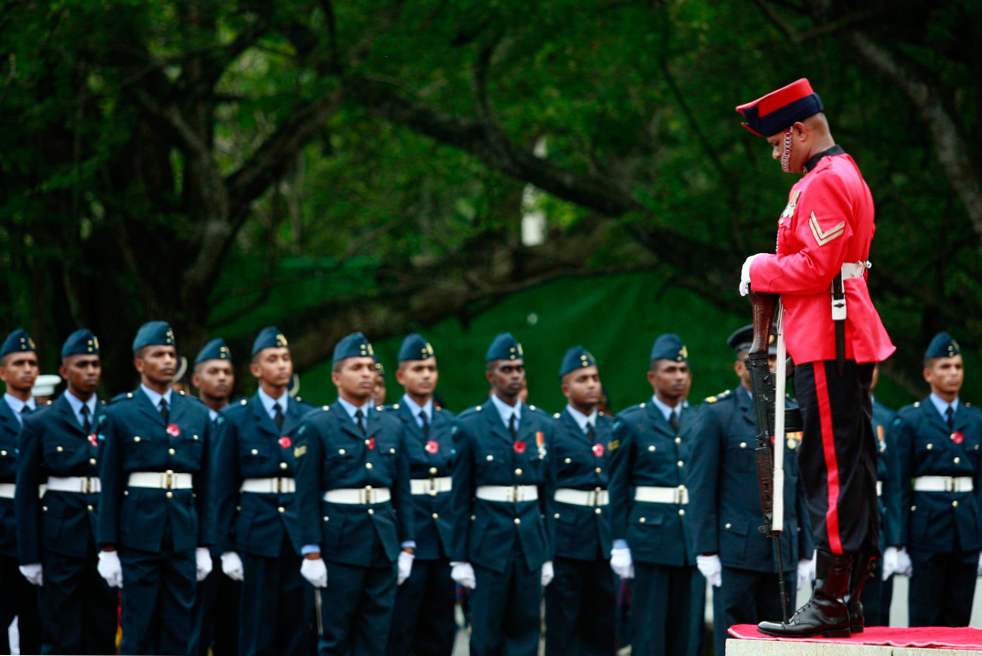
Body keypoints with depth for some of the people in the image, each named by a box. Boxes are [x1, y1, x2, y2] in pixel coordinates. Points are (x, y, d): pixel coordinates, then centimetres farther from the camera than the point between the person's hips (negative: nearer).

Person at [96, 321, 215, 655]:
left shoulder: (197, 414, 10)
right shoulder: (120, 414, 1)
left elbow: (204, 484, 12)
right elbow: (109, 485, -1)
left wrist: (204, 545, 8)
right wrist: (107, 549, -5)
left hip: (183, 535, 3)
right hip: (139, 535, -3)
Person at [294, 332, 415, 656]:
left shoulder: (392, 426, 12)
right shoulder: (317, 426, -3)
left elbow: (402, 491, 14)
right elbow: (307, 495, -6)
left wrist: (407, 547, 9)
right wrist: (311, 553, -10)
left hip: (384, 544, 4)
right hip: (341, 541, -4)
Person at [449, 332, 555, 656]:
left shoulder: (541, 424, 9)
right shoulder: (470, 425, -3)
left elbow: (548, 493, 11)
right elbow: (460, 496, -2)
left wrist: (548, 553, 9)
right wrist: (459, 558, -5)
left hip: (531, 541, 3)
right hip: (488, 541, -3)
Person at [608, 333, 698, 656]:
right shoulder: (631, 423, 1)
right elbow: (618, 488, 1)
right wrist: (619, 545, -3)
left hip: (692, 541, 3)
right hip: (649, 537, -3)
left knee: (686, 630, 4)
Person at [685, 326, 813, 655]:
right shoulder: (716, 415, -1)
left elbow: (802, 489, 15)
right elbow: (701, 488, -4)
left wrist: (806, 554, 11)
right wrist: (706, 551, -10)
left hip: (784, 553, 5)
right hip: (737, 551, -5)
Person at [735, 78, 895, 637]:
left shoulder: (823, 183, -13)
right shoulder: (847, 176, 20)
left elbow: (816, 266, -20)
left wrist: (760, 271, -5)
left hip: (828, 344, -11)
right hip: (849, 339, 11)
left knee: (831, 470, -11)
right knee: (851, 469, 10)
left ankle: (831, 603, -12)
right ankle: (849, 603, 13)